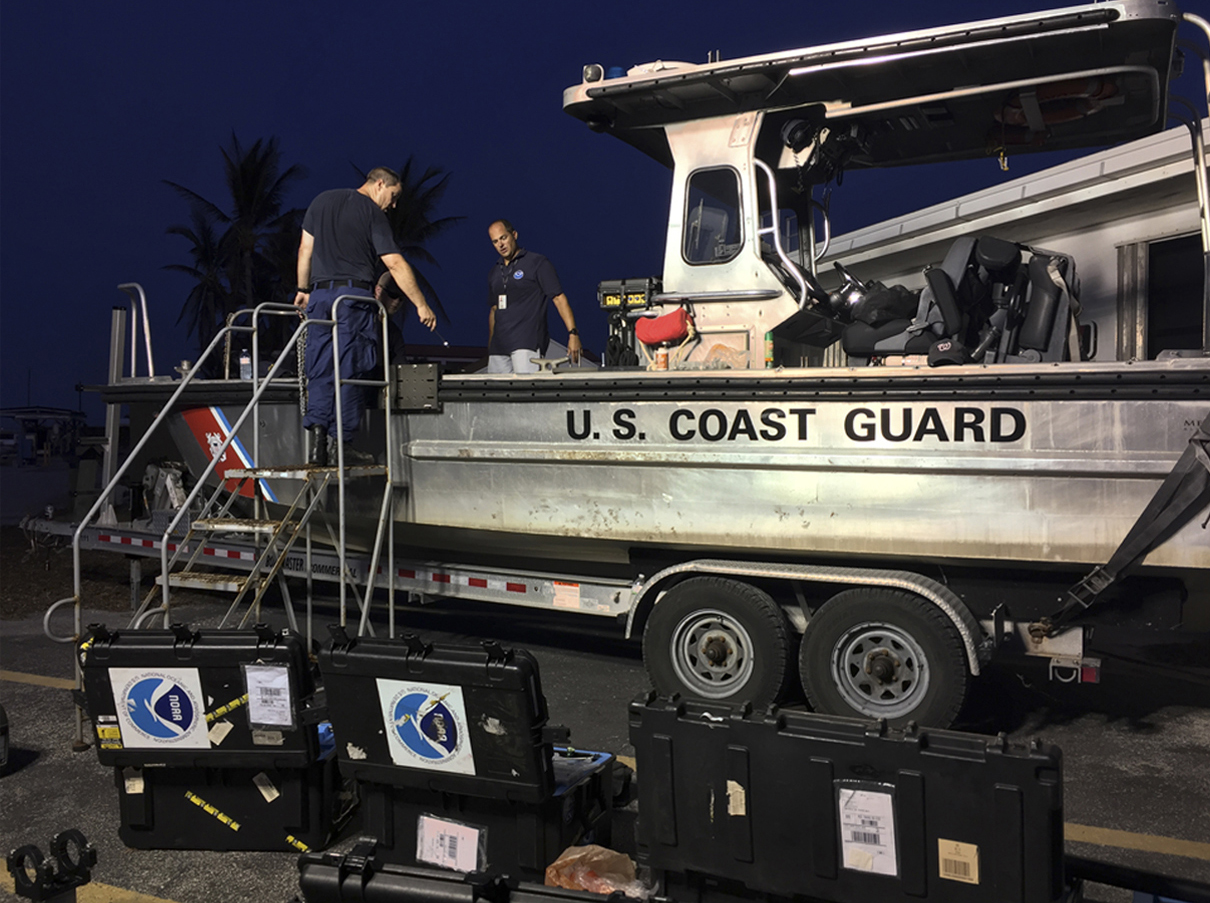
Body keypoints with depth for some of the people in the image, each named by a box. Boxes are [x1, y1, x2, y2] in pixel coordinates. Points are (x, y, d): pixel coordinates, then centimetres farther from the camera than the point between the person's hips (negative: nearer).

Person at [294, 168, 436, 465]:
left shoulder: (321, 201, 18)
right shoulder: (373, 213, 1)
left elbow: (306, 248, 17)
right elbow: (395, 264, -6)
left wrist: (303, 290, 23)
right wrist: (421, 305, -4)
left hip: (319, 293, 5)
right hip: (354, 295, -5)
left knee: (319, 370, 5)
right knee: (350, 370, -2)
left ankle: (317, 433, -11)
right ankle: (341, 443, -4)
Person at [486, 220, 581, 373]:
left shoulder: (537, 263, 1)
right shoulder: (494, 272, 20)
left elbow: (559, 298, -6)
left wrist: (573, 332, -16)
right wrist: (490, 347, 21)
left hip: (527, 343, -6)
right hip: (498, 347, 6)